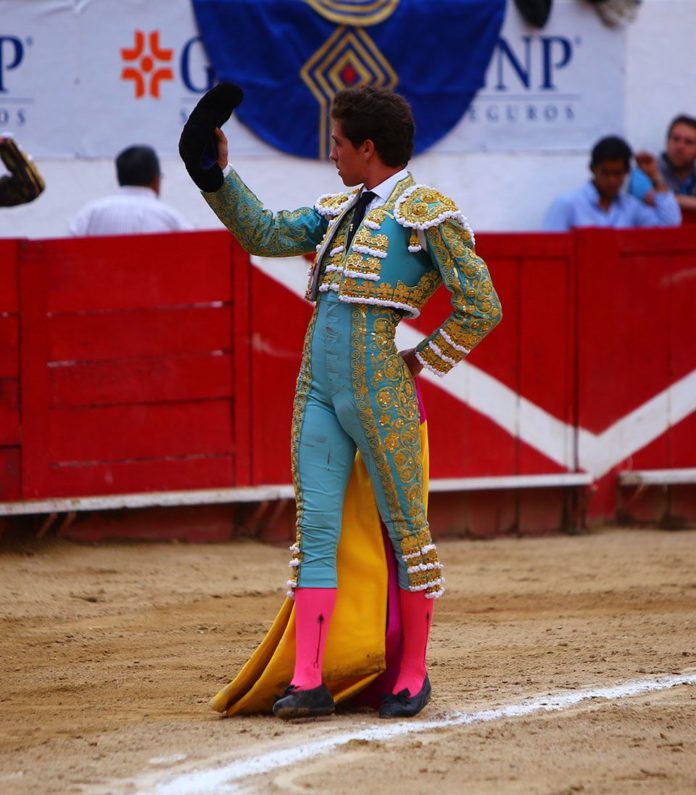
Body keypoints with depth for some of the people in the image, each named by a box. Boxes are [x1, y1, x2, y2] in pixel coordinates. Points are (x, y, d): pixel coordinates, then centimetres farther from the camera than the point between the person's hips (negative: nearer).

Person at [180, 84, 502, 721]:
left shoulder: (427, 213, -4)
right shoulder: (339, 210, 18)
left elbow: (482, 307, -7)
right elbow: (265, 235, 24)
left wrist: (421, 362, -5)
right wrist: (217, 176, 17)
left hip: (379, 389, -7)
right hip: (317, 383, 7)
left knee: (405, 526, 3)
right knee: (316, 526, -1)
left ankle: (413, 674, 13)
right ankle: (309, 680, -5)